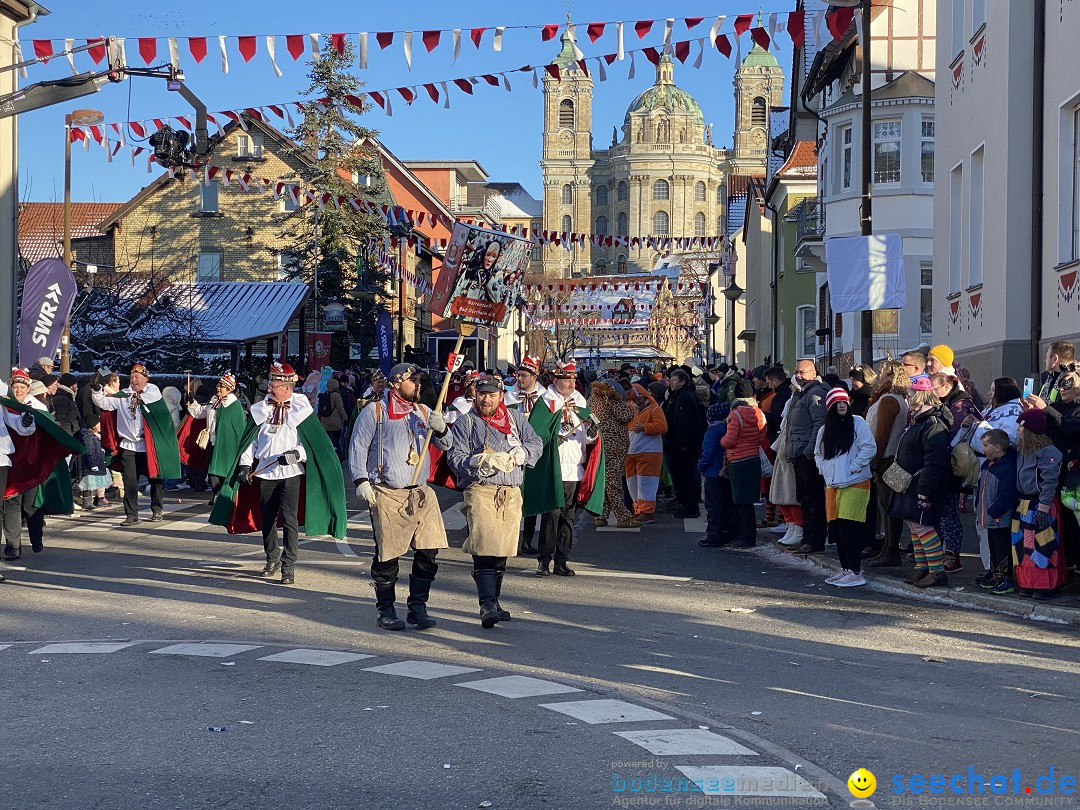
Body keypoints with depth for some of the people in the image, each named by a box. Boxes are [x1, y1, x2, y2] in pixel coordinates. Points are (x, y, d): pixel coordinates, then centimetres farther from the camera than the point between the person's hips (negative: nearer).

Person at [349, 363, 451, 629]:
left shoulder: (423, 412, 16)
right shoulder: (375, 411, 2)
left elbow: (446, 445, 13)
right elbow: (358, 447, 1)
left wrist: (440, 429, -8)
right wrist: (361, 481, -9)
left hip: (420, 493, 5)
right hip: (387, 495, -5)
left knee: (429, 551, -1)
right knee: (387, 556, -1)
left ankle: (418, 607, 12)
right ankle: (385, 610, 12)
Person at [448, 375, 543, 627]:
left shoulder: (516, 418, 15)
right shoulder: (466, 422, 5)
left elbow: (536, 444, 8)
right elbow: (455, 457, -2)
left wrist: (520, 454, -12)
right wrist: (478, 462, -20)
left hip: (511, 493, 4)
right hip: (480, 490, -4)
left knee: (502, 549, 11)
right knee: (485, 549, -16)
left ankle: (493, 603, 24)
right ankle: (487, 605, -22)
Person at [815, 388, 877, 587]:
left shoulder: (857, 423, -3)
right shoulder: (824, 430, 14)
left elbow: (870, 449, -9)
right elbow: (818, 454, 27)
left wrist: (852, 467, -12)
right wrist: (825, 469, 8)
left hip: (855, 484, -6)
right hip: (832, 485, 6)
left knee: (849, 529, -12)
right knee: (836, 529, 8)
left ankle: (855, 573, -8)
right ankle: (845, 569, 20)